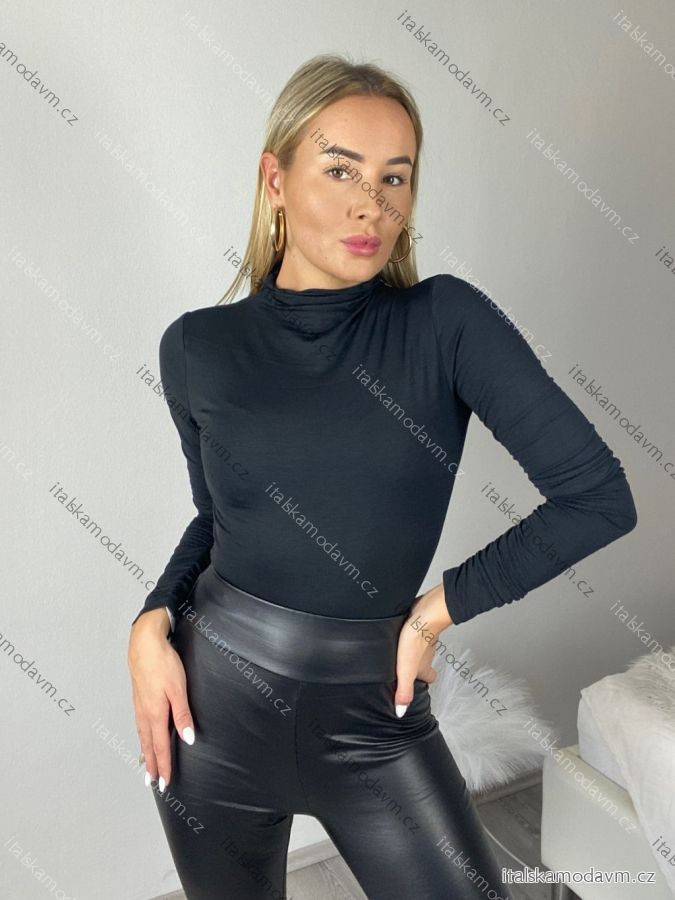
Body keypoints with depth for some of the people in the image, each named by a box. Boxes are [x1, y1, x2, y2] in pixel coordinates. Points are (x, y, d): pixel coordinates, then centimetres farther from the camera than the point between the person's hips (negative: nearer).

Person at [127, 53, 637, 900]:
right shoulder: (197, 347, -6)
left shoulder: (446, 322, -12)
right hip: (213, 703, 2)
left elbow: (599, 497, -14)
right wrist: (153, 621, -6)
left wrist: (437, 608, -10)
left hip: (373, 711, -1)